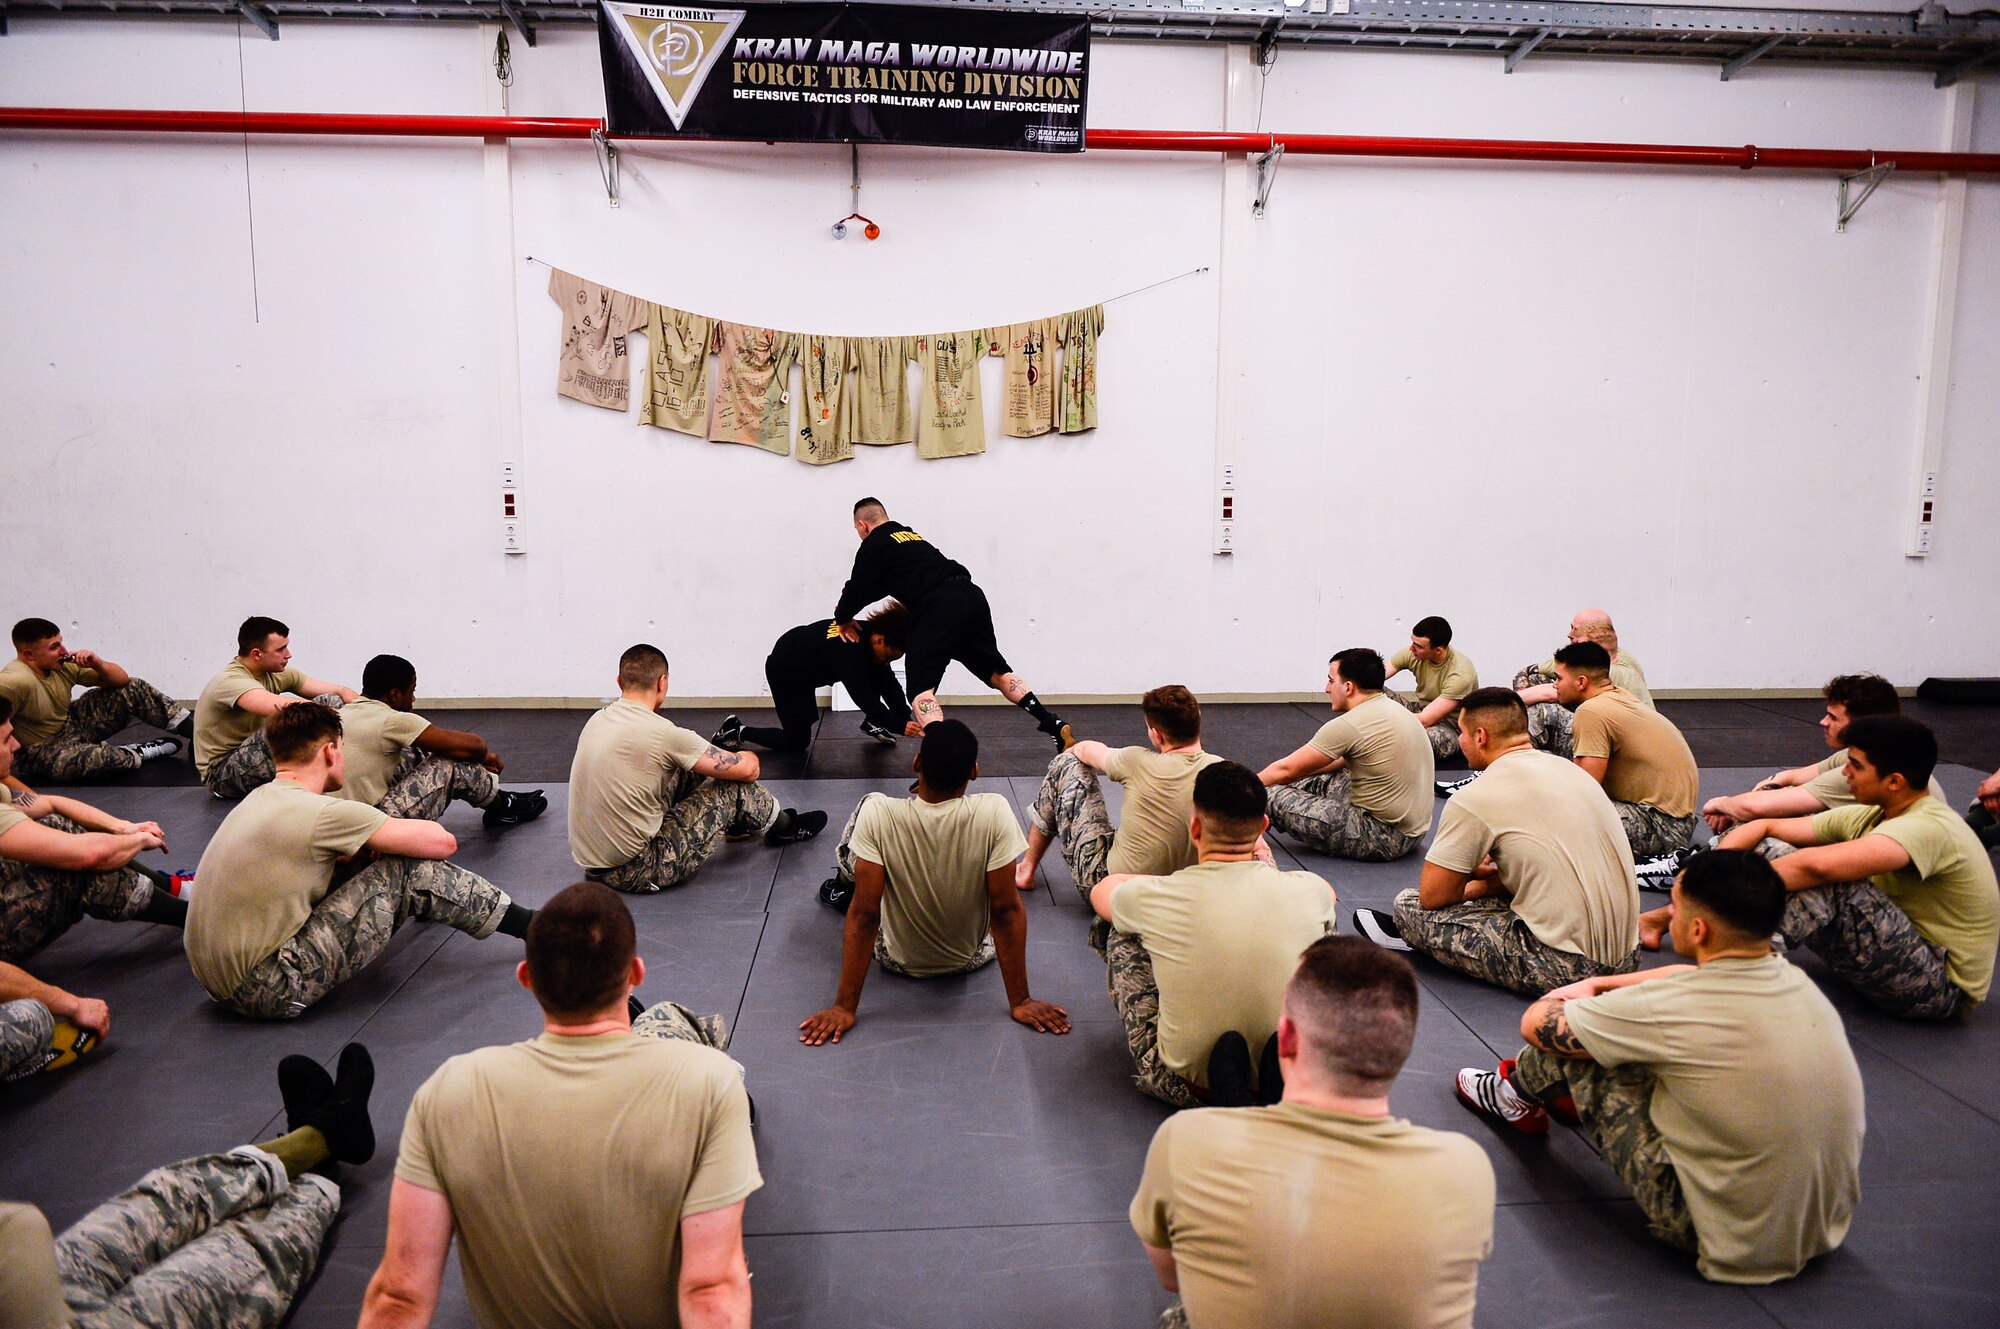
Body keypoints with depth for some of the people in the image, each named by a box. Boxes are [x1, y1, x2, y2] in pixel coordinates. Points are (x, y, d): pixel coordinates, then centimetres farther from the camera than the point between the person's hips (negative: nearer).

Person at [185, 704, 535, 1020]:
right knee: (408, 871, -8)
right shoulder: (320, 812, -16)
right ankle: (533, 927, 5)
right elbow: (443, 842, -11)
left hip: (224, 979, 9)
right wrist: (389, 839, 10)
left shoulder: (260, 798, 10)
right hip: (267, 990, -9)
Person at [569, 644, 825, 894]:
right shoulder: (661, 733, -20)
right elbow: (747, 769, -11)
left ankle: (733, 822, 43)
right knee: (734, 785, 1)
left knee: (686, 771, 19)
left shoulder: (597, 720, 3)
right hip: (635, 872, -8)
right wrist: (750, 758, 13)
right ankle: (783, 827, 31)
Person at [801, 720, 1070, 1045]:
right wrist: (1020, 1001, -14)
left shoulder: (878, 814, -30)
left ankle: (844, 886, 39)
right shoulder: (994, 813, -29)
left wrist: (844, 1007, -18)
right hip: (971, 958, 1)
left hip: (899, 960, -1)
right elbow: (1007, 911, -24)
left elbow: (863, 915, -26)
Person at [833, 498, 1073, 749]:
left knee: (921, 688, -4)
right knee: (996, 672, 20)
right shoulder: (909, 534, 33)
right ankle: (1055, 726, 12)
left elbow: (859, 587, 9)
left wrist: (843, 618, 27)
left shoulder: (873, 545, 8)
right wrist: (849, 605, 43)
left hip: (937, 606, -8)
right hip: (971, 595, 8)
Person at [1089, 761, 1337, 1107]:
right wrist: (1264, 860, 31)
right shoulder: (1311, 892, -13)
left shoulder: (1154, 897, -18)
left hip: (1185, 1086, -2)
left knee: (1121, 933, 15)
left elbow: (1102, 890, 10)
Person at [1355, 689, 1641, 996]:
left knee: (1411, 905, 4)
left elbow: (1432, 895, -3)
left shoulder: (1476, 799, -12)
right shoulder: (1567, 767, 12)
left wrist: (1468, 873, 17)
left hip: (1565, 967, -8)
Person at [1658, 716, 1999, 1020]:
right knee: (1769, 855, -1)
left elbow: (1818, 865, -41)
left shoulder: (1928, 827, -25)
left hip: (1942, 985, -9)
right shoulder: (1869, 816, 2)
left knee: (1833, 883, -33)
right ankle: (1663, 918, -4)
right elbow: (1765, 827, 2)